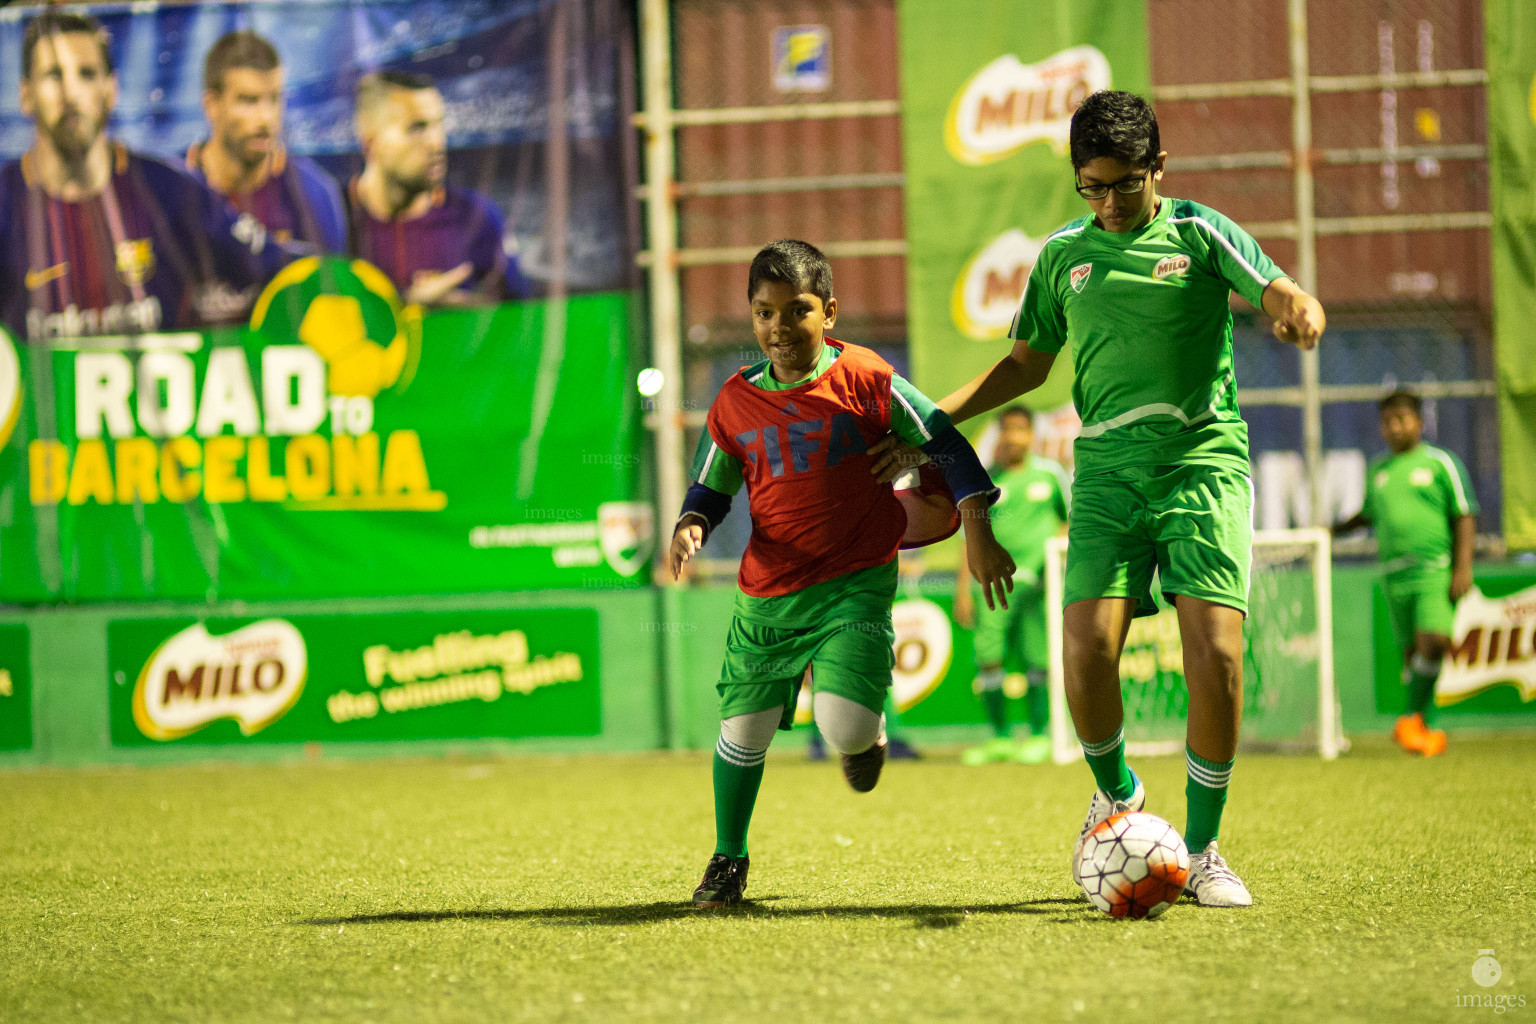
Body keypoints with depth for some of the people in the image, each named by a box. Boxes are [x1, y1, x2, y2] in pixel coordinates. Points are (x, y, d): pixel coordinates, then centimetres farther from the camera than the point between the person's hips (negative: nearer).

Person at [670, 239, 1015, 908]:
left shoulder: (864, 380, -6)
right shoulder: (736, 401, 3)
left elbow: (944, 444, 0)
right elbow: (711, 486, 16)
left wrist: (978, 533, -5)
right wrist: (690, 526, -6)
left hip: (857, 583, -3)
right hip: (768, 594, 3)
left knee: (844, 724, -21)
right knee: (743, 731, 5)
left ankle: (865, 731, 19)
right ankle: (728, 860, 27)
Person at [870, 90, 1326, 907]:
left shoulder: (1200, 233, 3)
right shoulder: (1064, 255, 13)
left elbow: (1283, 295, -9)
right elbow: (1027, 364, 24)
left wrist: (1297, 311, -34)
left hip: (1203, 464, -2)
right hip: (1108, 473, 2)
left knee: (1216, 654, -14)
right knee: (1087, 653, -15)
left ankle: (1202, 848, 3)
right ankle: (1116, 794, 16)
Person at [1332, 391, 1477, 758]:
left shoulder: (1440, 463, 2)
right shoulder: (1377, 471, 16)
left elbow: (1465, 517, 1)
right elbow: (1368, 515, 32)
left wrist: (1463, 568, -7)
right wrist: (1330, 532, 22)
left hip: (1437, 571, -4)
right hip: (1396, 573, 4)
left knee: (1433, 641, -18)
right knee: (1412, 652, 4)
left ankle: (1413, 719, -9)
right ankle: (1422, 729, 11)